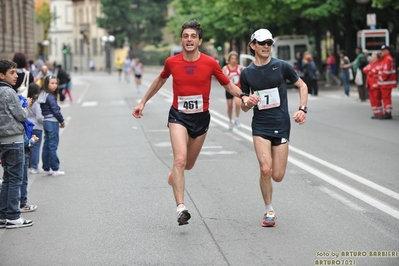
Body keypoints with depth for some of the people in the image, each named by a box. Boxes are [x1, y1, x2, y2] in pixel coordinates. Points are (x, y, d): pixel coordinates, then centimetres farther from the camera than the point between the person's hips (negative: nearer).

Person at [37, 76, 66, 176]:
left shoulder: (43, 95, 12)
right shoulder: (50, 96, -16)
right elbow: (55, 110, -17)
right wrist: (62, 121, -3)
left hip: (46, 121, 9)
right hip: (52, 122, -9)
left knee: (46, 146, 11)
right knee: (53, 146, -4)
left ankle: (46, 169, 16)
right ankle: (55, 169, 1)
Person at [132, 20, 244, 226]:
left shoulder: (210, 63, -9)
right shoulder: (171, 62, -6)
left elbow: (228, 85, 2)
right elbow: (160, 80, 15)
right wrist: (143, 102, 20)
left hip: (201, 118, 1)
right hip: (178, 116, -1)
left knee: (188, 164, 14)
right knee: (179, 159, -21)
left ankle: (175, 174, 53)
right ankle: (180, 208, -24)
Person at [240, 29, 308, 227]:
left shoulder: (282, 66, -2)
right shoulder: (247, 73, 3)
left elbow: (302, 86, 9)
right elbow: (244, 106, 10)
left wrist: (302, 109, -5)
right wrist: (248, 103, -14)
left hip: (281, 126, 0)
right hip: (260, 127, 0)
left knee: (277, 176, -3)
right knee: (265, 169, -18)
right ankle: (269, 211, 3)